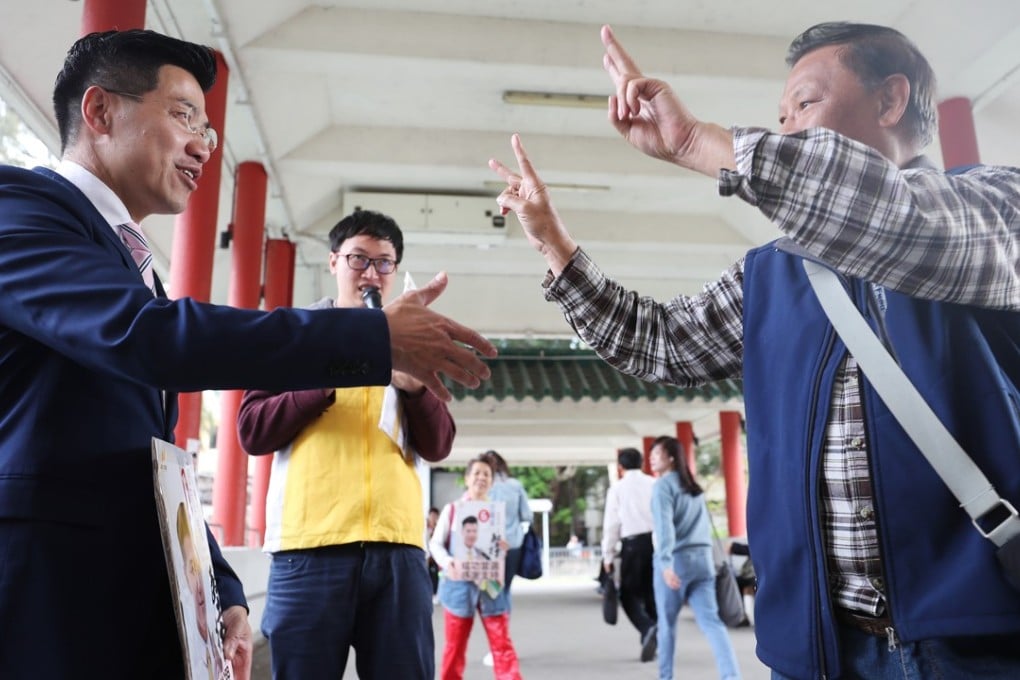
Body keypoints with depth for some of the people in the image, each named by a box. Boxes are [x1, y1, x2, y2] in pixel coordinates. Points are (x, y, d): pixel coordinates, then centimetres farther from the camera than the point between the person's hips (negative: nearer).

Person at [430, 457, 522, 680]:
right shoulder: (452, 509, 1)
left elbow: (504, 544, 11)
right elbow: (436, 543, -3)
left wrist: (505, 547, -14)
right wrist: (446, 561, -23)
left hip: (491, 584, 1)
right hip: (459, 584, -1)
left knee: (502, 642, -2)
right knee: (455, 645, 10)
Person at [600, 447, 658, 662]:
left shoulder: (617, 488, 1)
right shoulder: (655, 485, 7)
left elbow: (611, 524, -1)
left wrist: (608, 555, 5)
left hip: (633, 543, -3)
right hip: (658, 541, 3)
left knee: (630, 595, 7)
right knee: (652, 594, 15)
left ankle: (648, 629, -17)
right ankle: (652, 642, 17)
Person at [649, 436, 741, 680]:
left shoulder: (663, 485, -7)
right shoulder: (694, 487, 18)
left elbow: (664, 525, -20)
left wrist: (665, 562, -28)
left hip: (676, 559, -6)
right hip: (702, 557, 6)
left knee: (667, 622, 9)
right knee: (711, 620, 0)